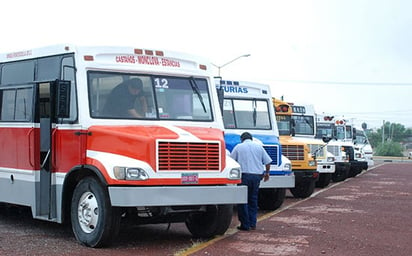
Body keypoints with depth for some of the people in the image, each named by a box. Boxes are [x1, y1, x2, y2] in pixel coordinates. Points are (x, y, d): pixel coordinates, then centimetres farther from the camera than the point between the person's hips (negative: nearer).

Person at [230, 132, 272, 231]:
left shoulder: (238, 147, 5)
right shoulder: (259, 146, 11)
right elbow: (268, 161, 10)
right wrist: (267, 173, 25)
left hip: (244, 175, -3)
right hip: (257, 175, 3)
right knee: (253, 199, 13)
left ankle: (245, 225, 0)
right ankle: (252, 224, 14)